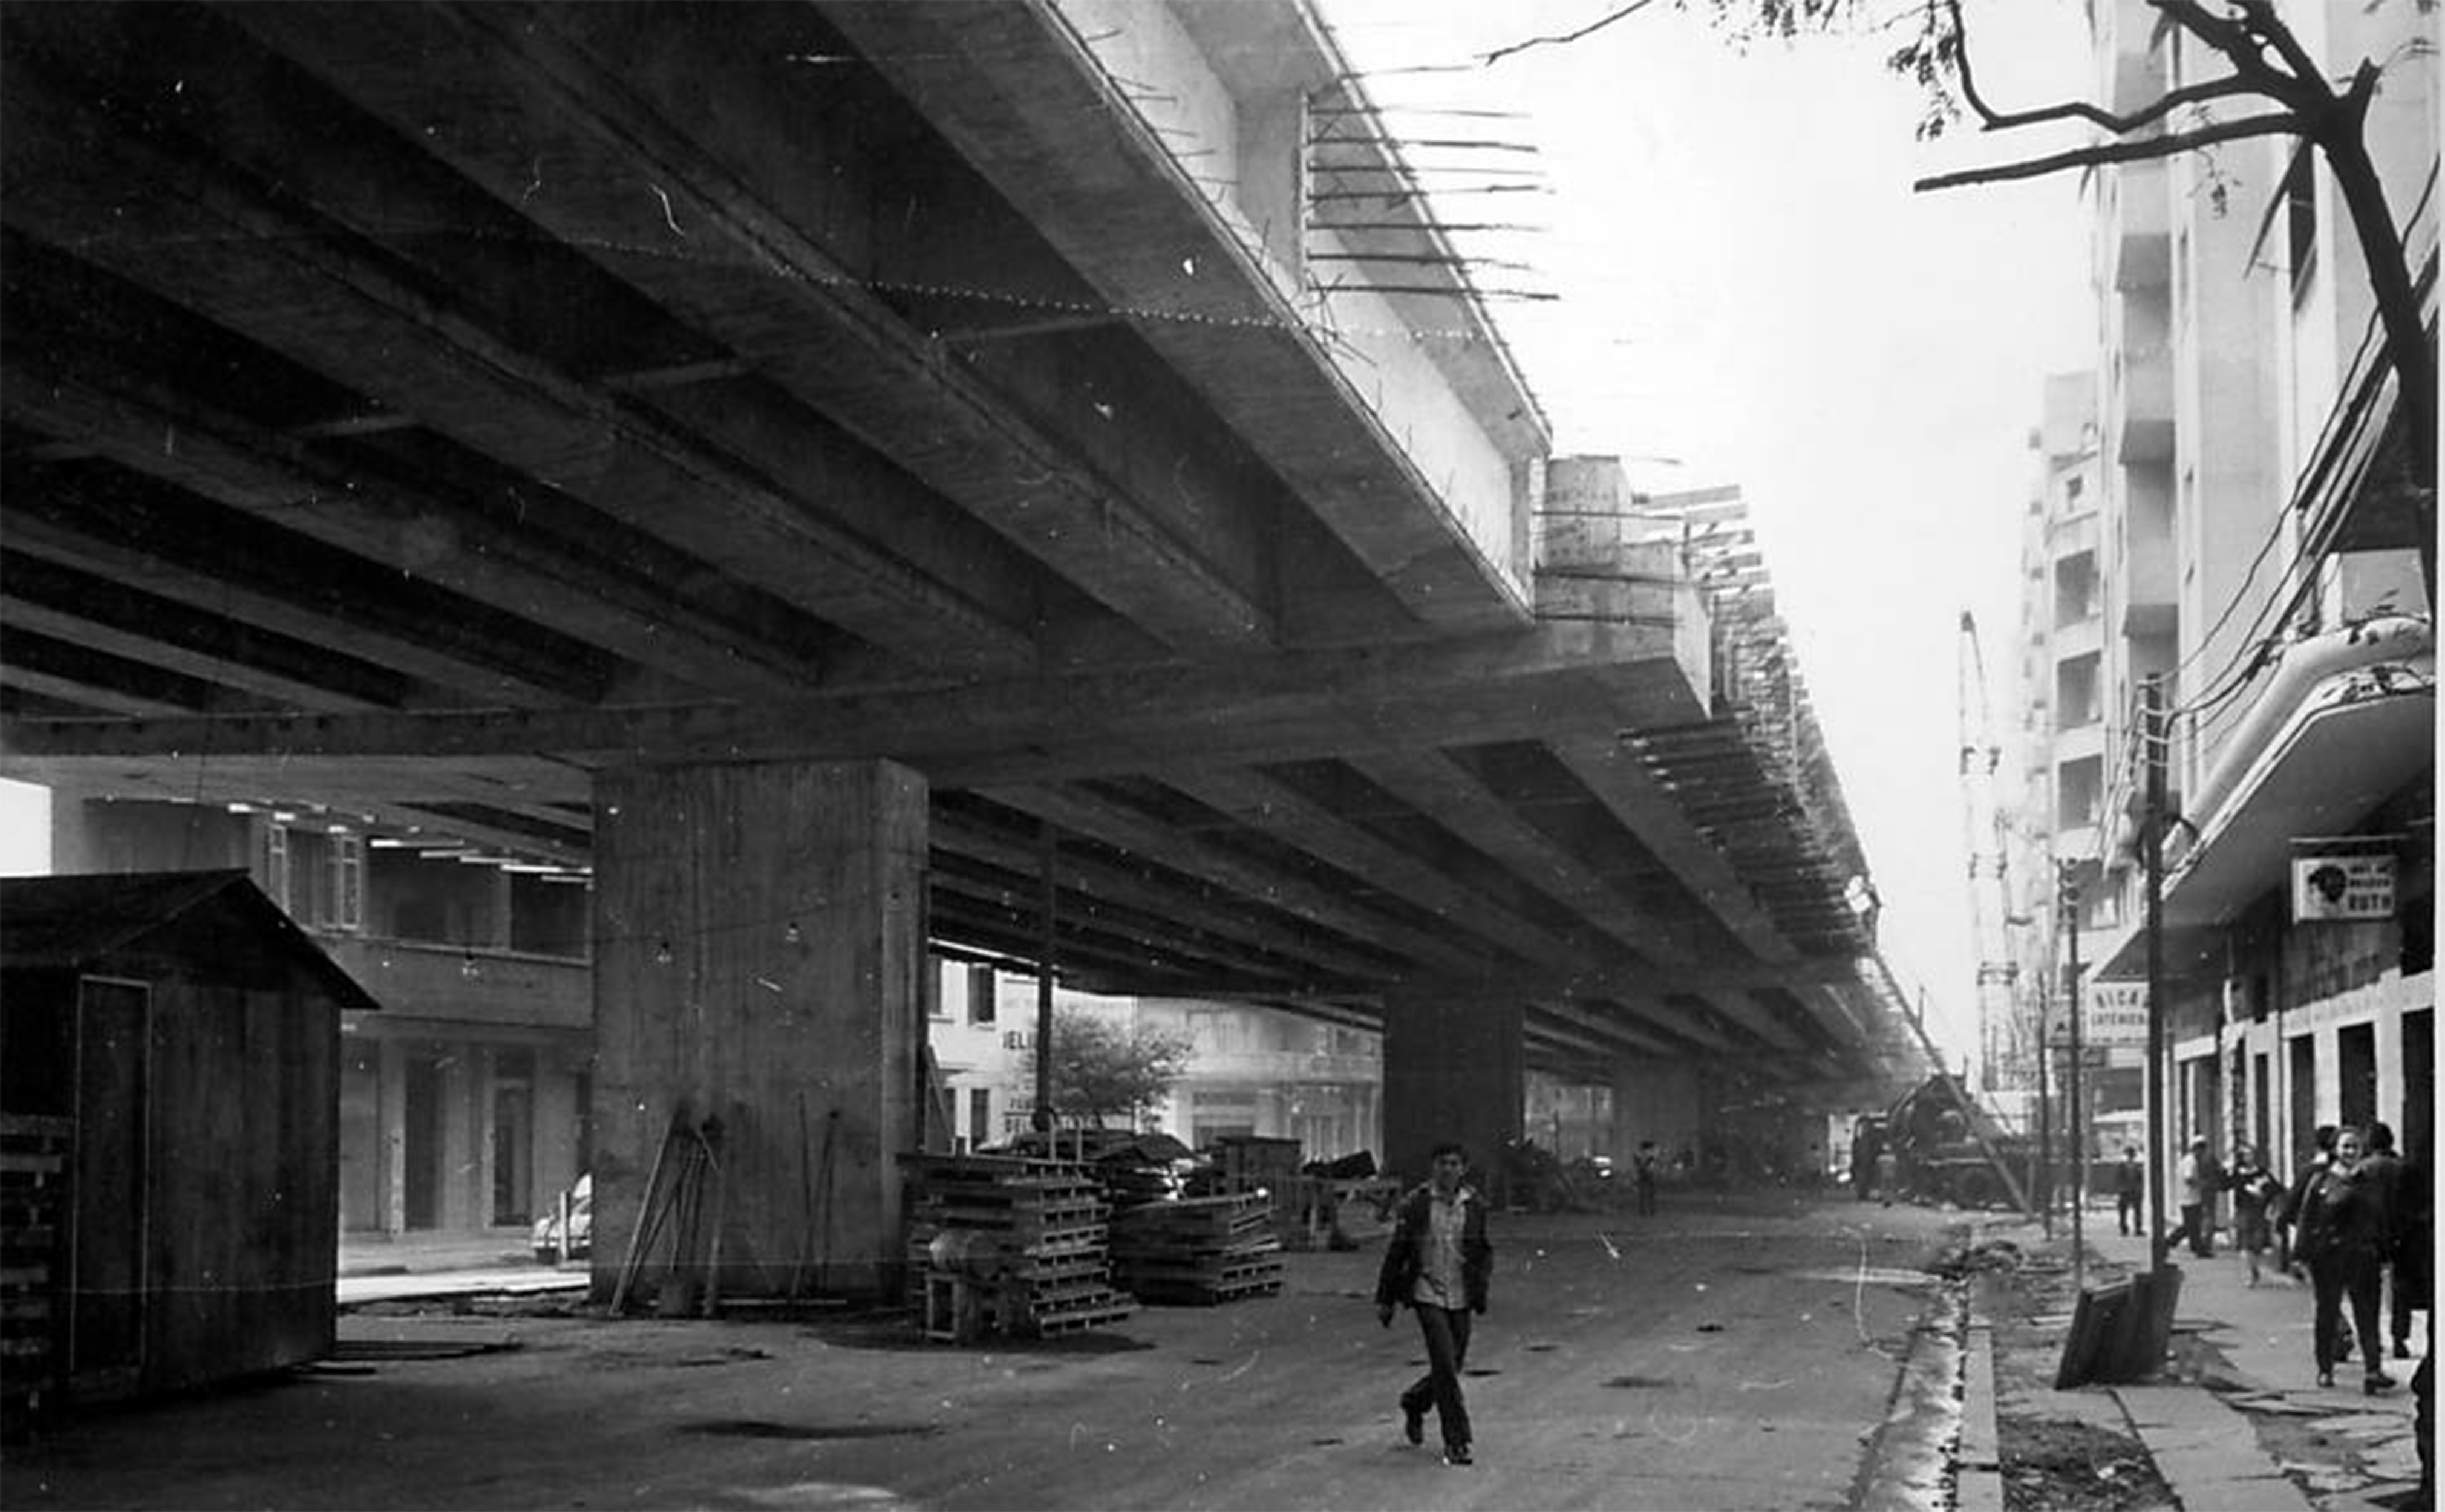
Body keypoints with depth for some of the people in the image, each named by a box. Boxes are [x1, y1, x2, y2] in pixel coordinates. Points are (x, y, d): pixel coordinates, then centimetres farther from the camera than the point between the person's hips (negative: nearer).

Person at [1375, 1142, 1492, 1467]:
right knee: (1445, 1366, -13)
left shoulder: (1475, 1205, 3)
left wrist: (1480, 1281, -2)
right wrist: (1385, 1299, 4)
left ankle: (1414, 1405, 41)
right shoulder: (1415, 1205, -4)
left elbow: (1485, 1252, 15)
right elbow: (1396, 1254, 2)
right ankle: (1457, 1442, -8)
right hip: (1427, 1294, -3)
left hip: (1460, 1299, 4)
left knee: (1452, 1366, 10)